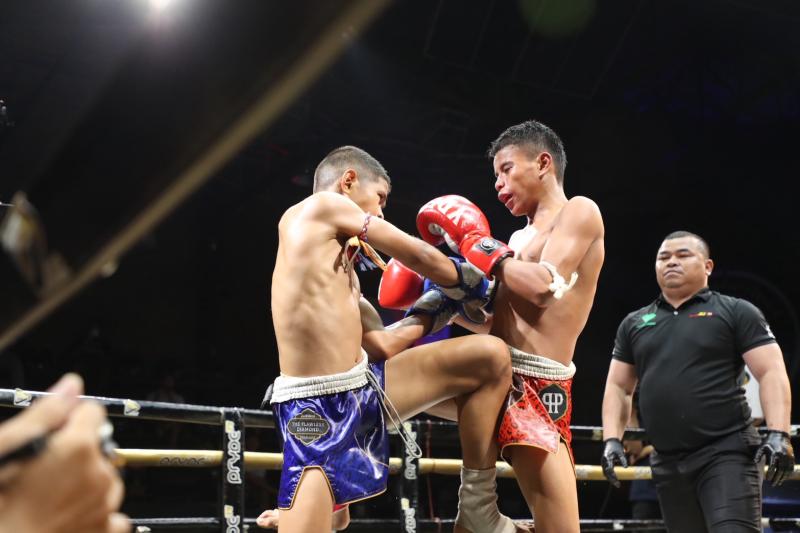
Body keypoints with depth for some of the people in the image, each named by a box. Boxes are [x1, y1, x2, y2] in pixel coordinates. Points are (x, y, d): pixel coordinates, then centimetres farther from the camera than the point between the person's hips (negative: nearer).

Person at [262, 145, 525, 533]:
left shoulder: (342, 273, 20)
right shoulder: (322, 204, -4)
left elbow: (384, 344, 18)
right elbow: (420, 257, -2)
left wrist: (442, 300, 25)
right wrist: (469, 279, 16)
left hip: (366, 386, 9)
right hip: (316, 408, -9)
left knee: (491, 356, 7)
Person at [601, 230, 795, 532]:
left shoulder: (736, 312, 3)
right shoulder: (634, 324, 15)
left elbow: (771, 374, -4)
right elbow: (617, 387, 17)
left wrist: (777, 434, -17)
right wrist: (612, 439, 4)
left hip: (727, 453, -5)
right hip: (668, 463, 5)